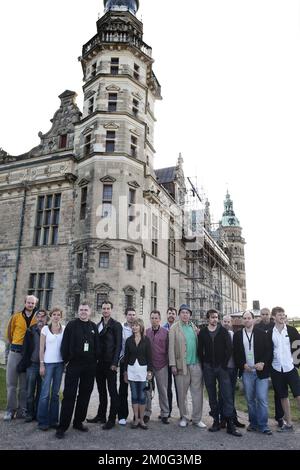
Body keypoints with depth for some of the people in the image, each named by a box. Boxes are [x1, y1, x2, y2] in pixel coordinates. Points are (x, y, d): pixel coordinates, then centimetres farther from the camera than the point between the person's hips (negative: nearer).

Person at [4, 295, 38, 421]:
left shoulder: (36, 320, 2)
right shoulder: (16, 317, 2)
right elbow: (9, 332, 10)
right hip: (15, 352, 0)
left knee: (24, 384, 7)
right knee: (11, 382, 3)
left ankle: (22, 410, 16)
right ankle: (11, 409, 13)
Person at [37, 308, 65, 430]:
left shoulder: (64, 329, 4)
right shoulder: (45, 329, -2)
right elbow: (42, 348, -1)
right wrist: (41, 364, -5)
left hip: (60, 363, 3)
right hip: (48, 363, -2)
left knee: (56, 393, 9)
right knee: (45, 393, -2)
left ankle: (53, 420, 19)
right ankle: (42, 421, 10)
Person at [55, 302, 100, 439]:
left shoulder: (93, 326, 8)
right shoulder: (72, 325, -2)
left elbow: (97, 345, 10)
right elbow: (65, 343, -4)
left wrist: (95, 359, 3)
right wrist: (66, 359, -7)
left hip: (90, 366, 4)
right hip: (74, 365, -4)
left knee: (85, 394, 11)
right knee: (69, 395, -2)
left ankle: (78, 422, 25)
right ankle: (62, 426, 7)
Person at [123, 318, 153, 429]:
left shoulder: (146, 340, -2)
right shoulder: (129, 340, 3)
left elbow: (149, 356, -1)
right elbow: (126, 357, 7)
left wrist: (149, 371, -5)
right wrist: (125, 372, 6)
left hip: (142, 369, -2)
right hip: (131, 369, 2)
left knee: (142, 395, 3)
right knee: (134, 395, 7)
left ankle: (141, 419, 15)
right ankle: (136, 419, 17)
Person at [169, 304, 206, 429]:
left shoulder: (194, 327, 11)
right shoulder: (174, 328, -2)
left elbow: (198, 344, 12)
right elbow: (171, 347, -6)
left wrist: (201, 360, 5)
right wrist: (173, 365, -11)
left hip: (196, 364, 3)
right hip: (182, 365, -3)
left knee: (198, 393, 6)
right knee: (182, 393, 8)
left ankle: (197, 419, 19)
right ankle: (184, 417, 24)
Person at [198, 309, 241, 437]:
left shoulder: (223, 331, 1)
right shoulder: (203, 332, 3)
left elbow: (229, 348, -2)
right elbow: (200, 350, 6)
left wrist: (224, 363, -7)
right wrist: (204, 365, 0)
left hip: (221, 367, -1)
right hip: (208, 368, 1)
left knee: (227, 395, -4)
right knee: (212, 396, 8)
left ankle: (230, 424, 3)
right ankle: (216, 421, 19)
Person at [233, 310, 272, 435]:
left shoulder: (261, 333, -1)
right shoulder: (237, 335, 3)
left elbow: (268, 350, -2)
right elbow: (236, 353, 4)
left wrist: (263, 363, -14)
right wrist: (243, 364, -8)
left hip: (261, 371, -1)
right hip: (246, 372, 2)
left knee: (262, 399, -1)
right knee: (250, 399, 10)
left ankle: (263, 425, 12)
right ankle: (253, 423, 24)